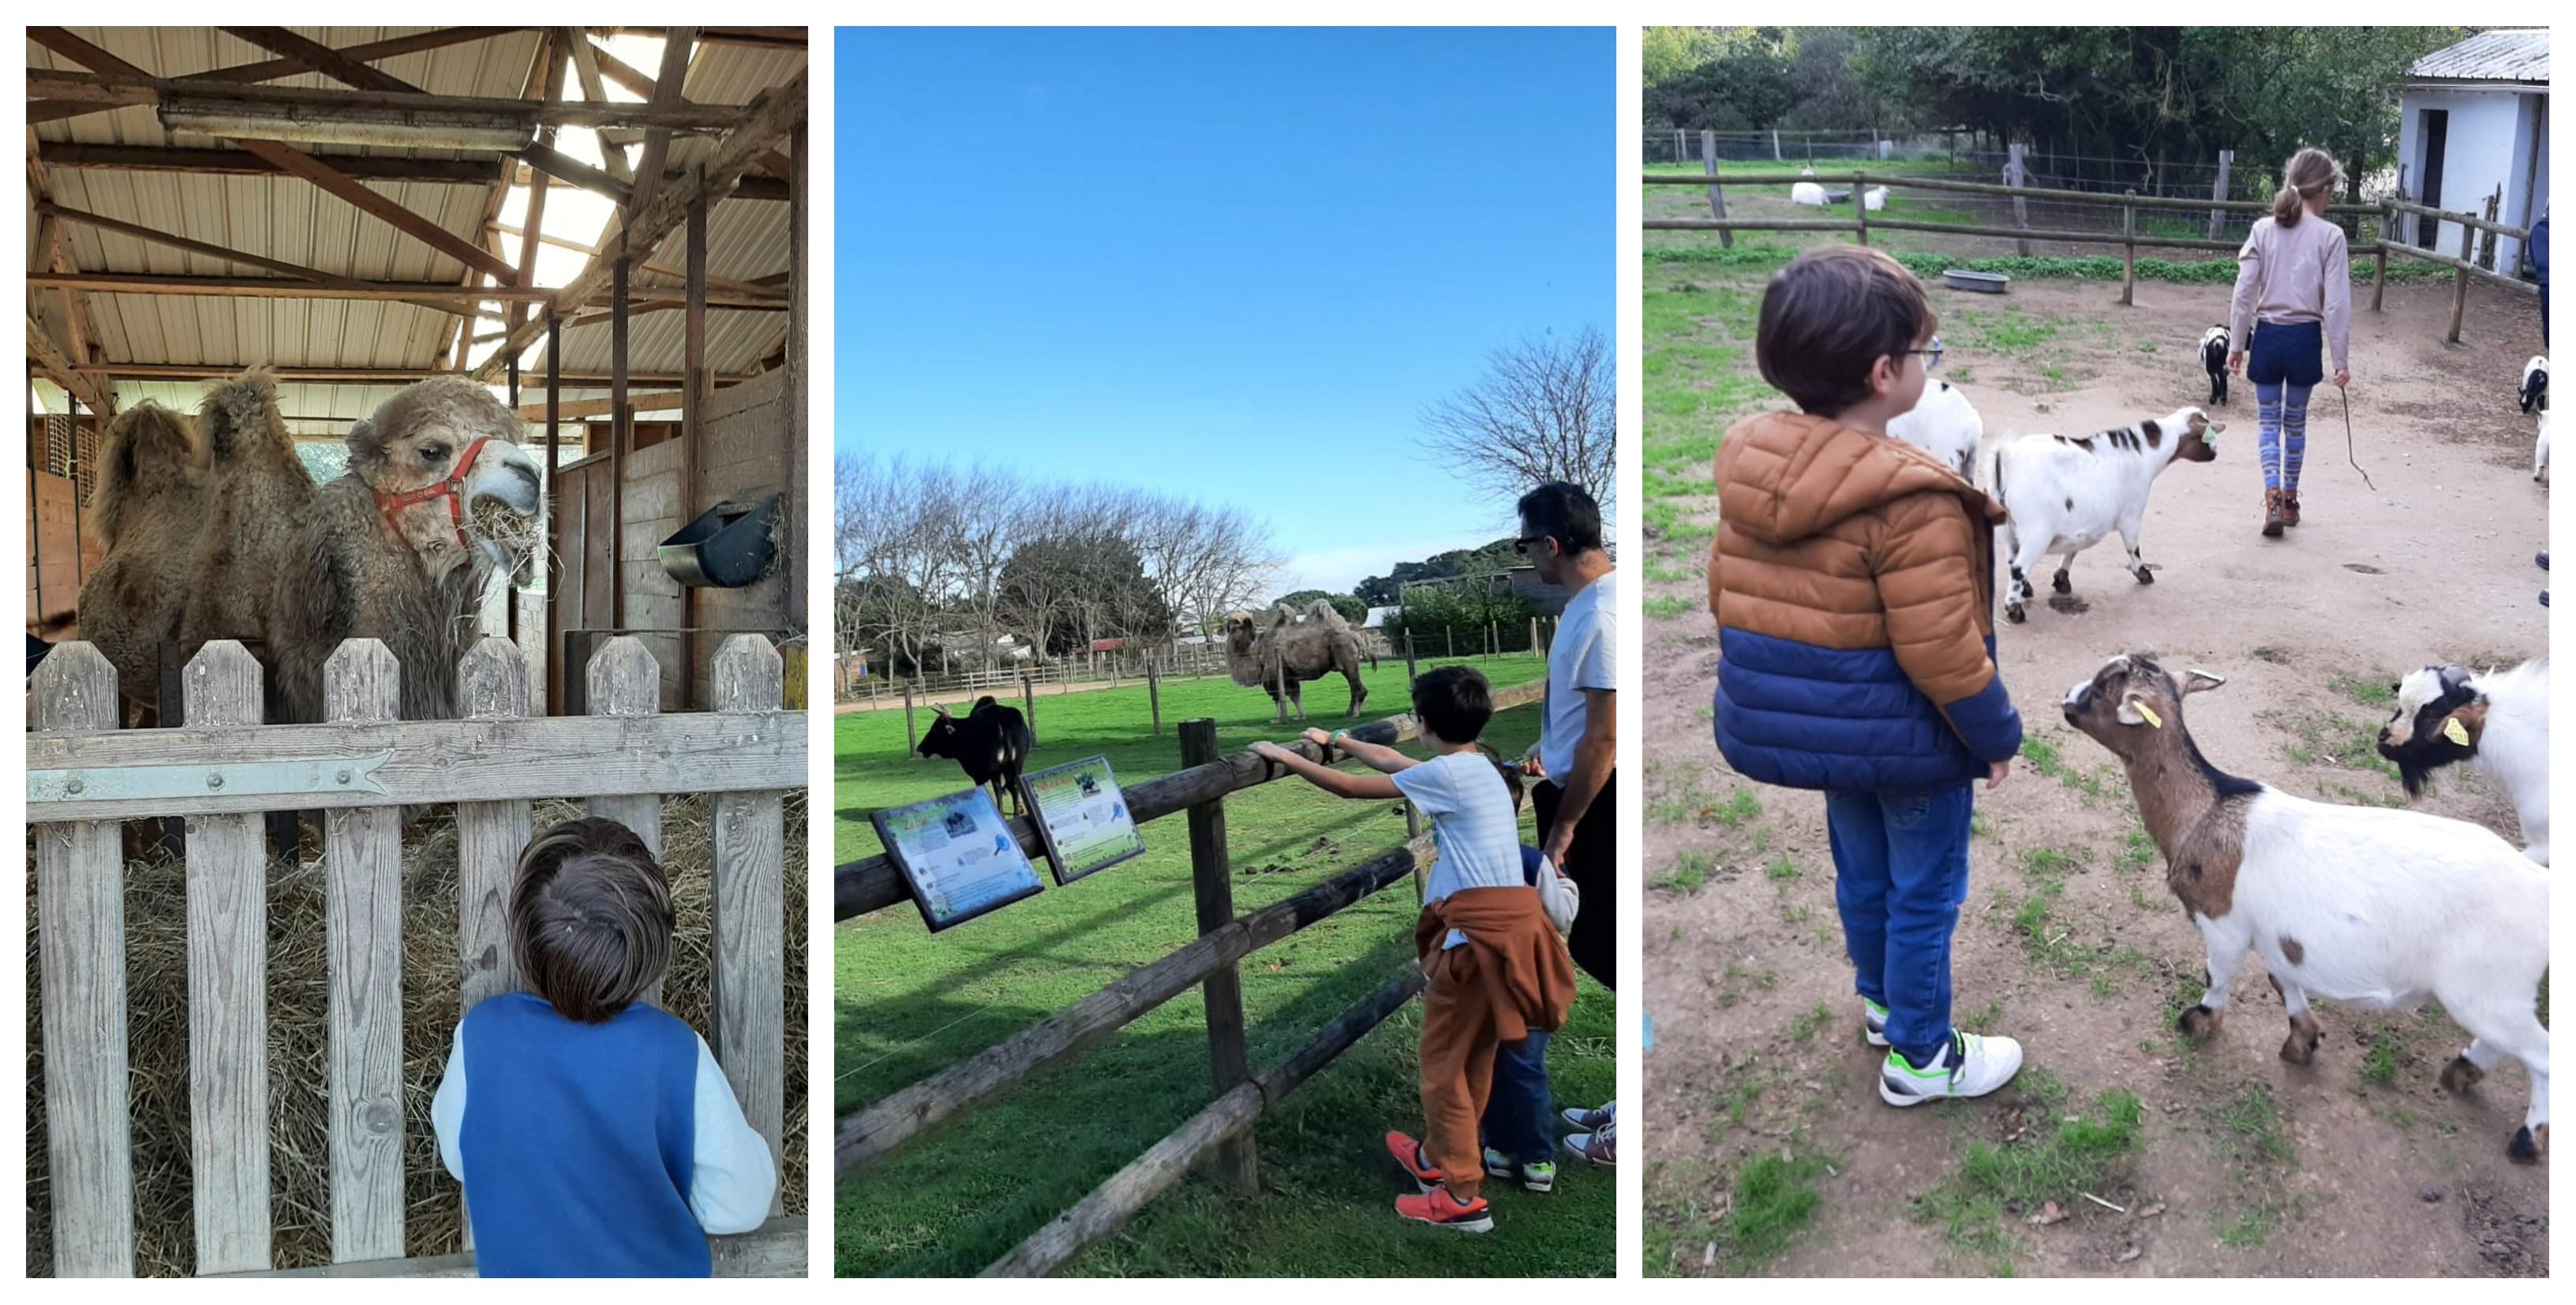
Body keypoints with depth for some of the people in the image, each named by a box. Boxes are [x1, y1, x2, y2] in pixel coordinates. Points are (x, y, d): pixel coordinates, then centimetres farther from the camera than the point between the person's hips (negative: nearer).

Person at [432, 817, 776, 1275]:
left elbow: (458, 1158, -4)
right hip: (656, 1271, -1)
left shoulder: (483, 1033, -24)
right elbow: (738, 1207, -21)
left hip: (520, 1270, 1)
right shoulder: (677, 1051, -29)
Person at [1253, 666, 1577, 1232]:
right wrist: (1336, 739, 40)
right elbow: (1391, 760, 31)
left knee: (1444, 1057, 1)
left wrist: (1286, 757, 3)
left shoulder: (1448, 773, -12)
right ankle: (1437, 1155, 37)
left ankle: (1463, 1196, 5)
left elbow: (1349, 788, -9)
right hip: (1512, 917, 9)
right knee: (1475, 1053, 20)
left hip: (1478, 926, -9)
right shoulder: (1476, 766, 16)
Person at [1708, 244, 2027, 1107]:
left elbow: (1727, 595, 6)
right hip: (1903, 733, -7)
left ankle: (1882, 1002, 46)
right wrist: (1996, 734, -8)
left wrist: (1771, 681, 20)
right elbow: (1940, 648, -23)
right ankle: (1920, 1059, 27)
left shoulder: (1746, 468, -5)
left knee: (1861, 869, 26)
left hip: (1802, 716, 7)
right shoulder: (1910, 501, -27)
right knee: (1925, 890, 12)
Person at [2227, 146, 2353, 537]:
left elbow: (2244, 292, -4)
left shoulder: (2263, 230, -4)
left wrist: (2237, 344, 6)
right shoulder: (2330, 236, -9)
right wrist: (2342, 359, -1)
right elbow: (2337, 303, -8)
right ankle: (2289, 499, 26)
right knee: (2296, 422, 16)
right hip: (2304, 339, -1)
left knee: (2269, 422, 8)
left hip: (2267, 336, 1)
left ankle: (2273, 498, -10)